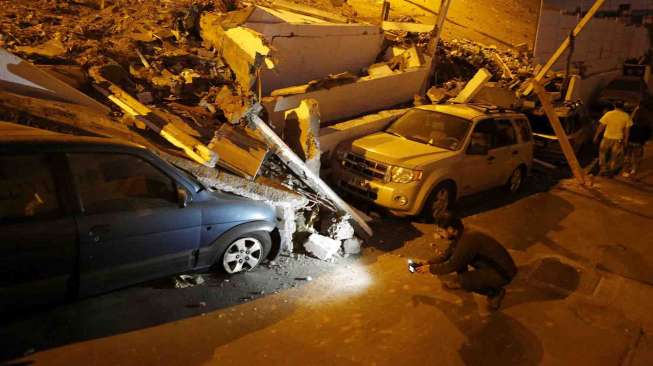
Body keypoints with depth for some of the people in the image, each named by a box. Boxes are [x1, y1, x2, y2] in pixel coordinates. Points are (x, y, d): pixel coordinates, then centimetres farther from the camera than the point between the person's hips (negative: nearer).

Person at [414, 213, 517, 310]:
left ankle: (495, 292, -3)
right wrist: (427, 263, 6)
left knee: (464, 280, -26)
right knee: (458, 256, 4)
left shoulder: (468, 240, -28)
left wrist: (430, 269, -8)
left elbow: (452, 266, -21)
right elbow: (446, 254, 13)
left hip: (503, 272, -9)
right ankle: (461, 282, 21)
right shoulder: (460, 235, 0)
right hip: (489, 264, 9)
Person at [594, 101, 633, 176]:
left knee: (603, 153, 17)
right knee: (615, 156, 14)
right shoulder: (626, 116, -7)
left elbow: (601, 126, -8)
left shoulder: (608, 114, -11)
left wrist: (596, 136, 2)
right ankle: (611, 171, 22)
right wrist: (626, 140, 7)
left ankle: (603, 170, 20)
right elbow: (626, 129, -3)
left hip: (607, 138, -1)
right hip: (618, 139, 1)